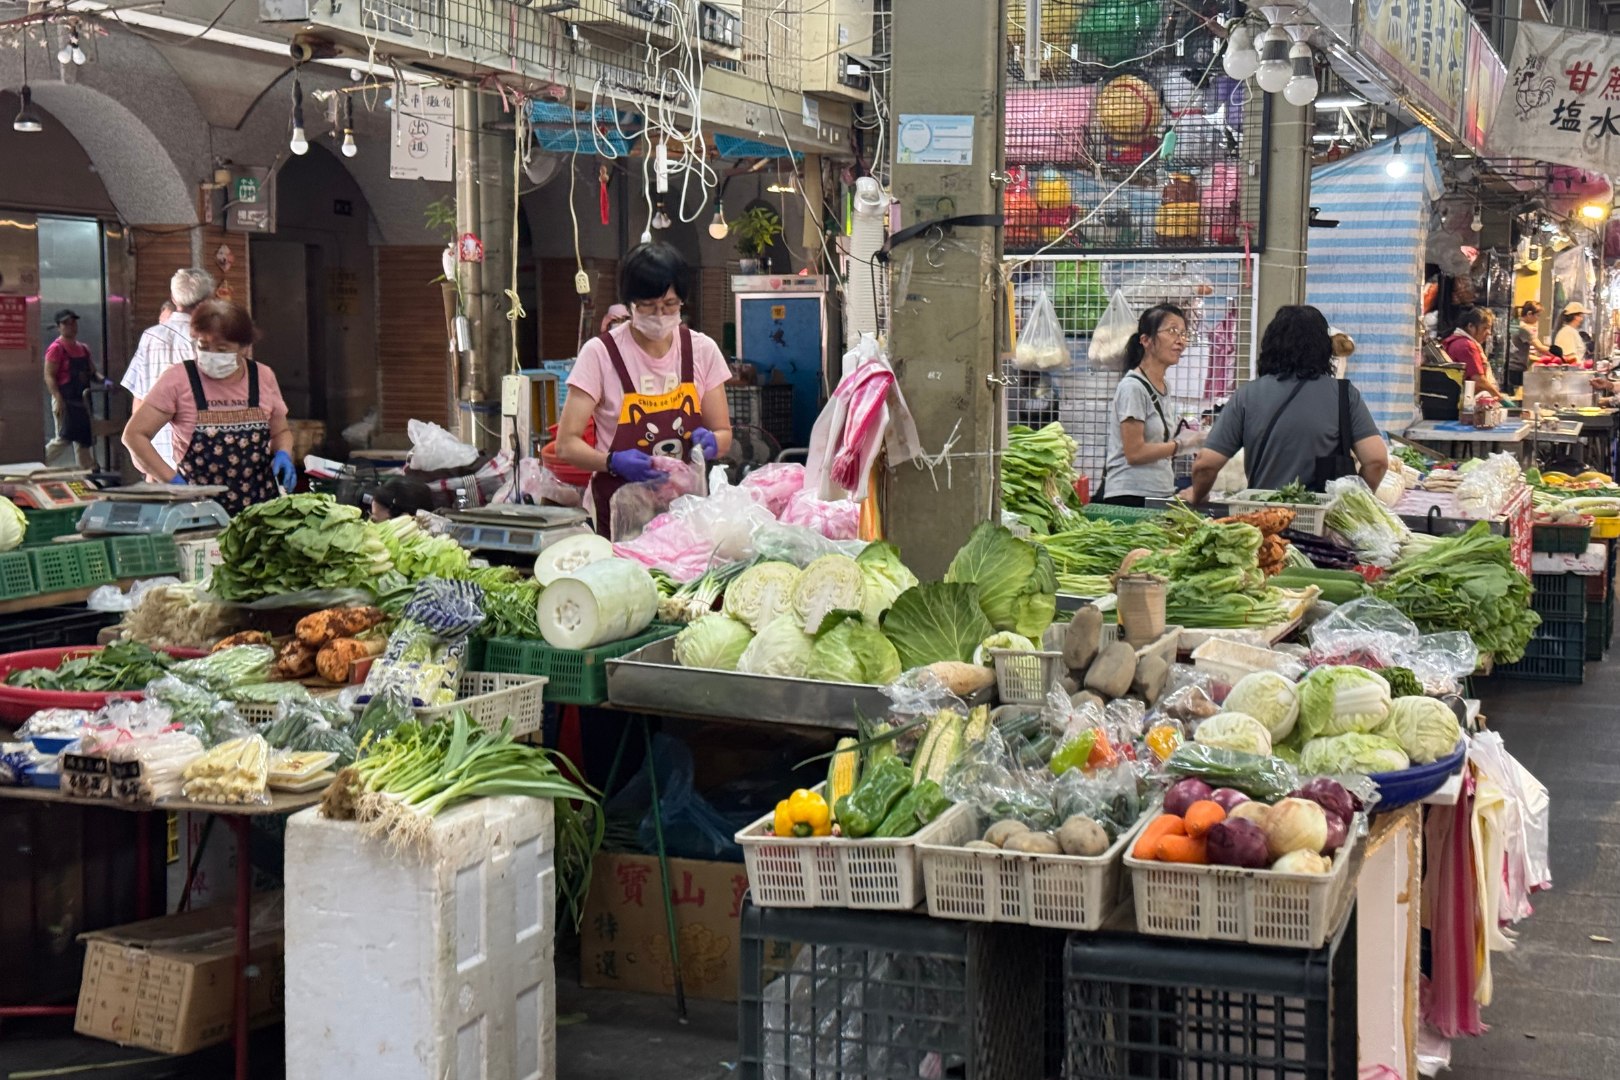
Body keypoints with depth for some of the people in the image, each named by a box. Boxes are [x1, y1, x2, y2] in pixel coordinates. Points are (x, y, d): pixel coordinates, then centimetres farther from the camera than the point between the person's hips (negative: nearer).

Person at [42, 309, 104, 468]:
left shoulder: (83, 348, 13)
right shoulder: (56, 349, -9)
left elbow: (92, 372, 17)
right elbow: (49, 376, -14)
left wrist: (103, 381, -4)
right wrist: (58, 399, -24)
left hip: (82, 400, 7)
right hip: (65, 400, -7)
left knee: (83, 438, 10)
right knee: (64, 437, -6)